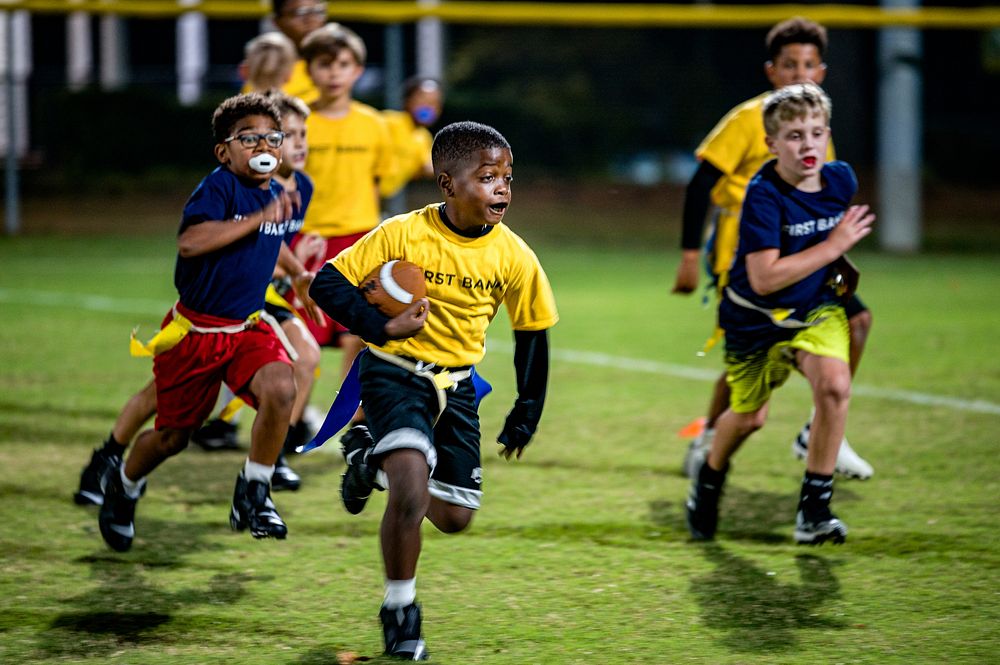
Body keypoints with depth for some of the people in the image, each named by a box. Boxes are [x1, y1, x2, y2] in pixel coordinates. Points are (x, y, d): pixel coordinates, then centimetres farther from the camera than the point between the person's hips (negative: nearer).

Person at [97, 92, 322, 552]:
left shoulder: (276, 194, 5)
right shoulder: (219, 187, -18)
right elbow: (190, 241, -37)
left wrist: (299, 273, 24)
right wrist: (258, 218, -36)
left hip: (247, 327, 5)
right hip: (195, 329, -5)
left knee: (281, 390, -26)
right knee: (172, 435, 9)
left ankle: (252, 496, -10)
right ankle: (124, 487, 42)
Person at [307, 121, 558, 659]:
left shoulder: (513, 257, -9)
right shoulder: (403, 235, -18)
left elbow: (532, 334, 6)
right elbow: (327, 283, -13)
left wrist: (526, 415, 9)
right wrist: (382, 328, -26)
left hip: (455, 385, 4)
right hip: (395, 373, -4)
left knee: (454, 516, 9)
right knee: (412, 490, -25)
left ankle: (372, 459, 36)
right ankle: (400, 611, -5)